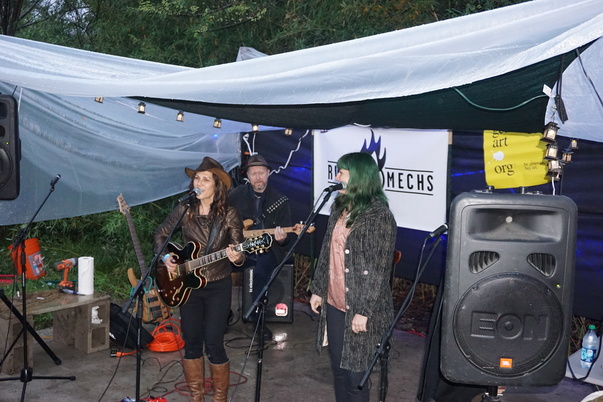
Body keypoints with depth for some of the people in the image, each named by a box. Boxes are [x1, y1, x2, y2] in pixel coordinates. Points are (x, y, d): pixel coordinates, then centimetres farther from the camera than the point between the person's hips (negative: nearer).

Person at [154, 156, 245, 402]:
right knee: (191, 342, 10)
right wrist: (165, 257, -3)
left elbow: (239, 252, -9)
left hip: (218, 287, -3)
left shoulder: (229, 215, -10)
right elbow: (160, 234, 12)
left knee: (213, 344, -3)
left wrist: (236, 258, -31)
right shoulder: (183, 210, -2)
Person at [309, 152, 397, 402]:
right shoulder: (339, 207, 8)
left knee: (355, 373, 3)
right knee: (338, 367, 17)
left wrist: (364, 311, -19)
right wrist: (317, 289, 13)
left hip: (359, 308, -7)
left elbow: (379, 269, -17)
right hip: (334, 303, 7)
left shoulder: (379, 215, -15)